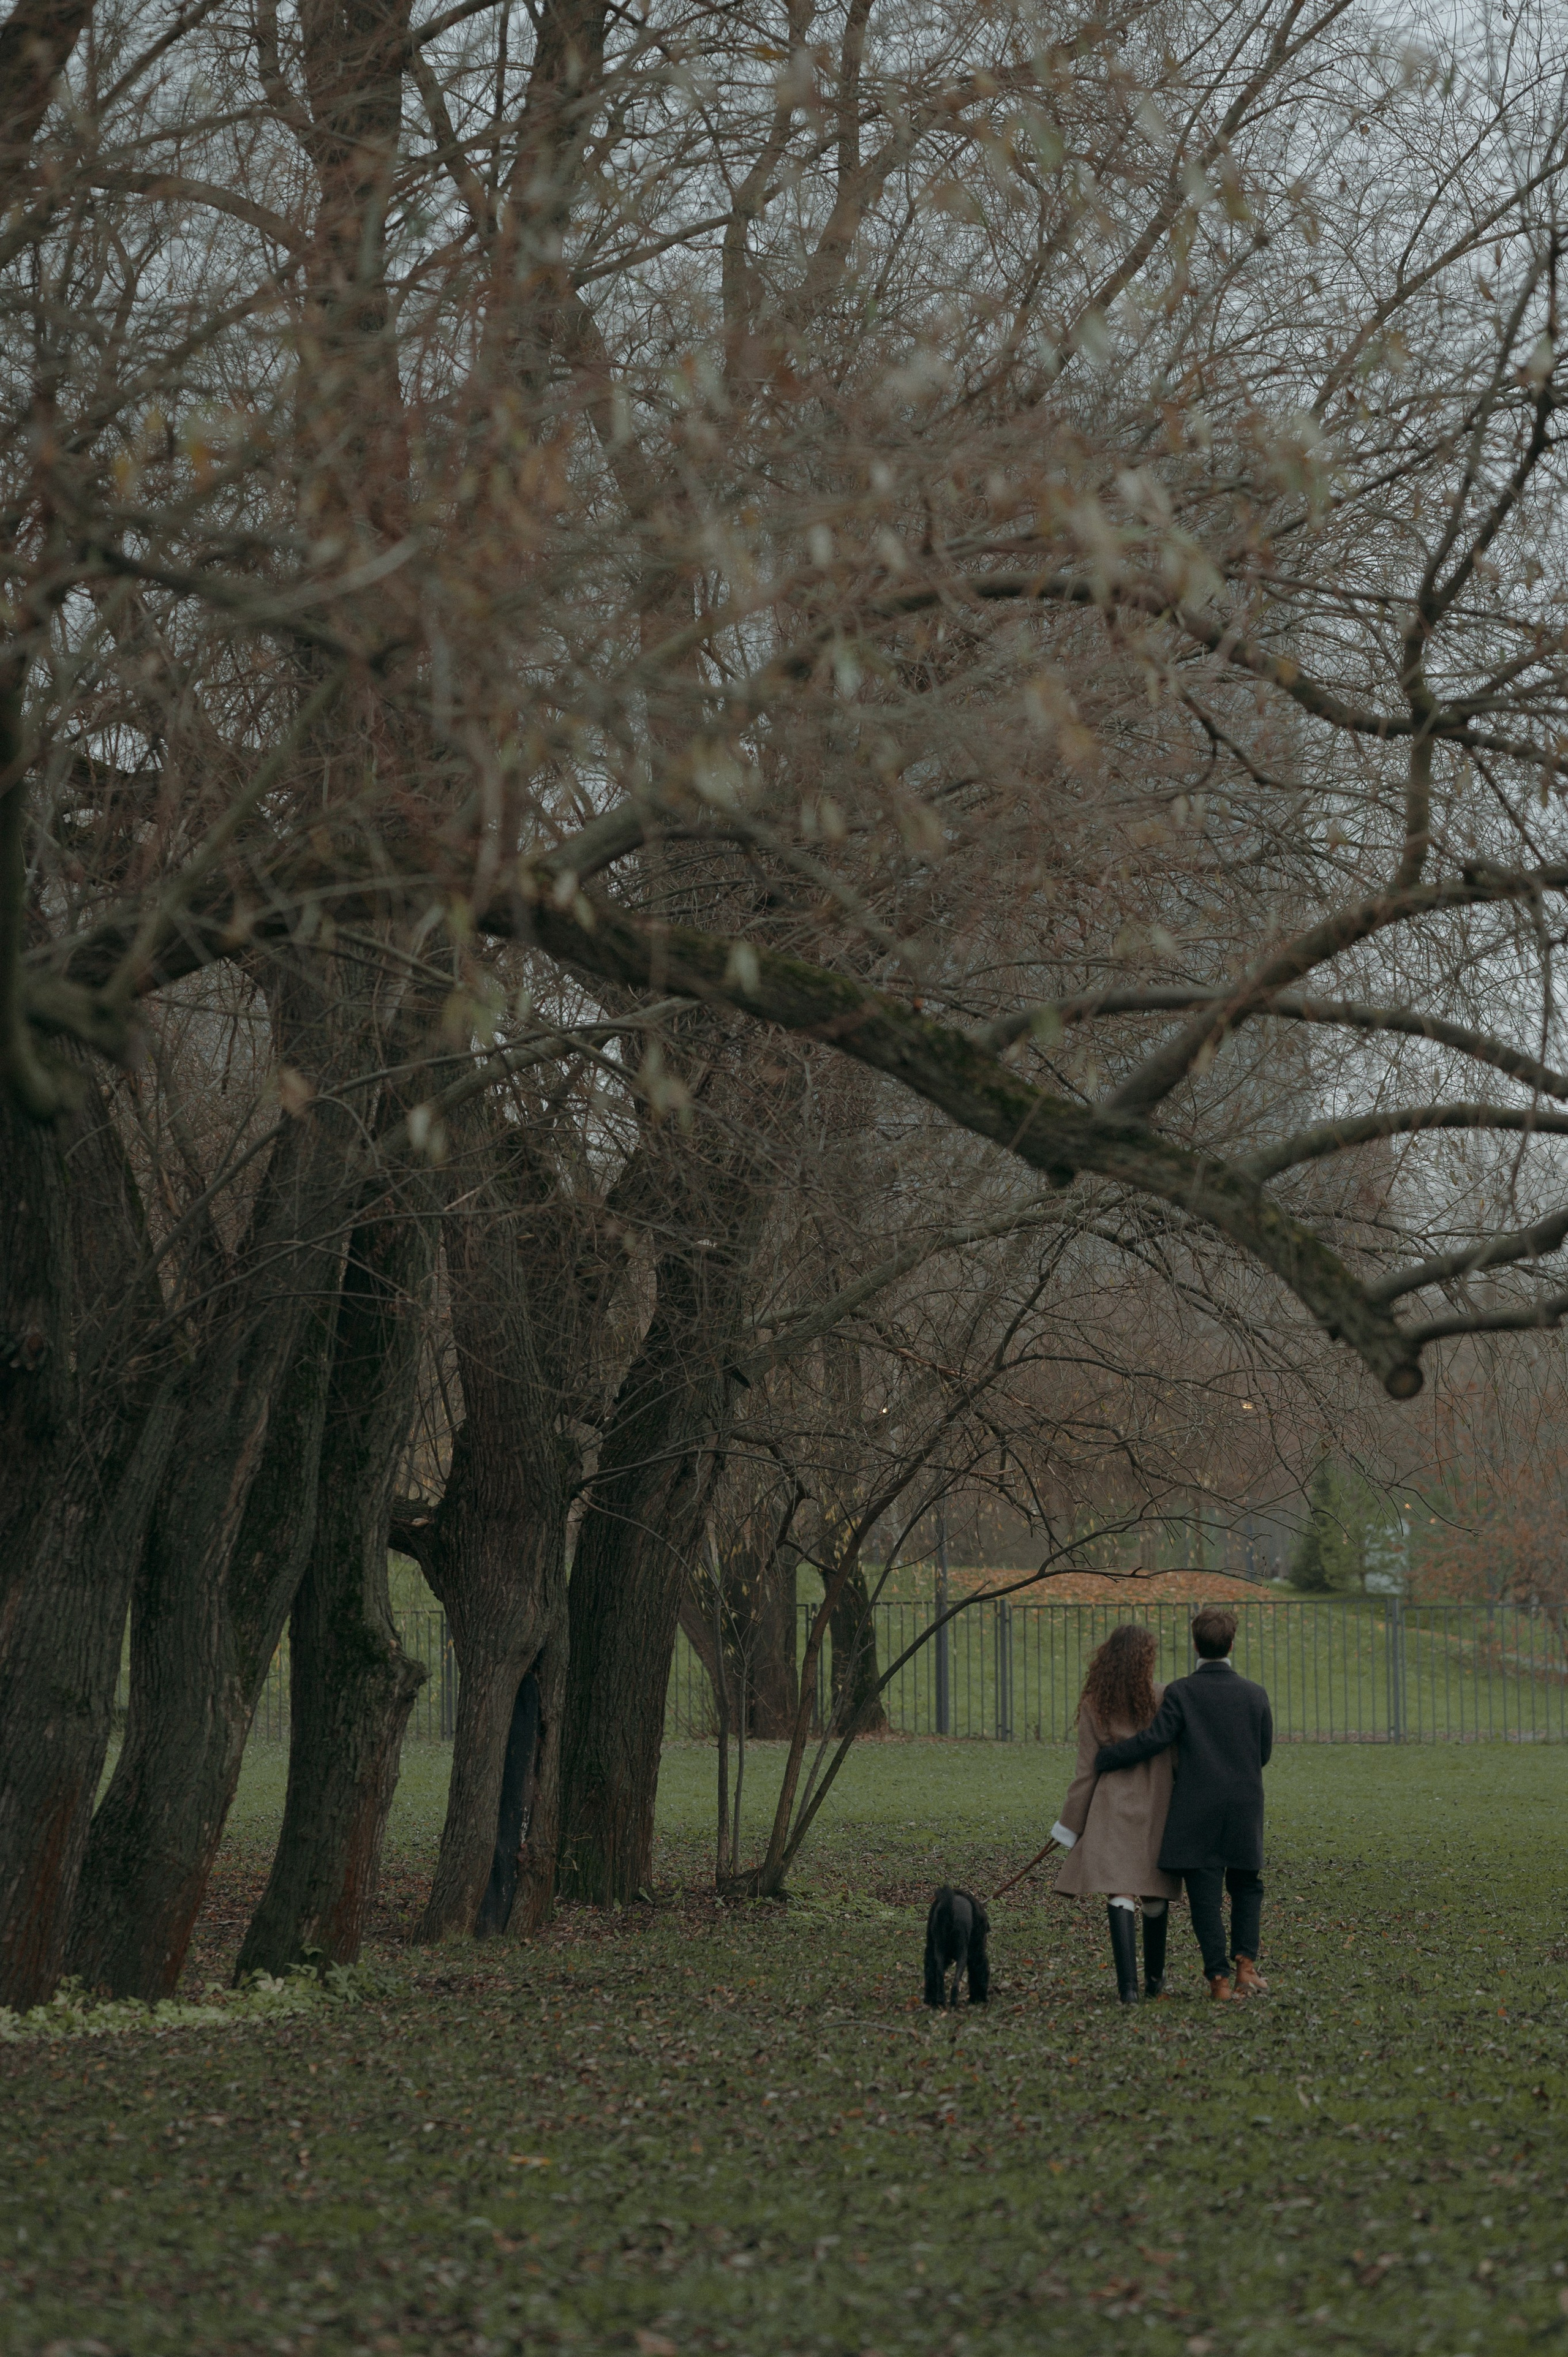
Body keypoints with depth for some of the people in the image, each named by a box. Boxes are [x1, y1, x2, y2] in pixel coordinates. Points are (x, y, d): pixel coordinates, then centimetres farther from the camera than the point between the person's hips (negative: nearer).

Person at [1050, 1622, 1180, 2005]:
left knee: (1120, 1895, -5)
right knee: (1155, 1896, 15)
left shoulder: (1094, 1705, -3)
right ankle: (1154, 1979, 30)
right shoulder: (1164, 1700, -5)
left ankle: (1128, 1983, -17)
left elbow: (1087, 1770, -1)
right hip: (1158, 1811, 1)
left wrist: (1071, 1825, 6)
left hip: (1113, 1809, -1)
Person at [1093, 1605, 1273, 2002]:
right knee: (1246, 1887, 19)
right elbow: (1263, 1754, 7)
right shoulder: (1255, 1694, 1)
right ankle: (1245, 1962, 1)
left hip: (1196, 1814, -2)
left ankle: (1219, 1977, -2)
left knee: (1205, 1898, 3)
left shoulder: (1181, 1693, -9)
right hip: (1245, 1812, 2)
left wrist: (1101, 1760, -7)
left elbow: (1153, 1740, -17)